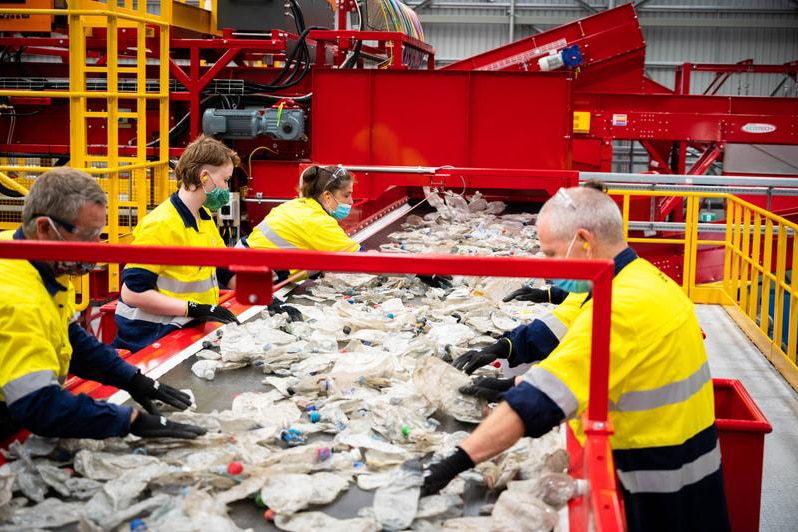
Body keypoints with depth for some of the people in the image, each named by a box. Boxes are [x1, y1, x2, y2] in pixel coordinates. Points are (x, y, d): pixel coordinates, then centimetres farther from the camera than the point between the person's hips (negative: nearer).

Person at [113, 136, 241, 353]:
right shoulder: (161, 225, -18)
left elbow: (226, 272, 18)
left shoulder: (204, 217, 10)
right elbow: (132, 292, -23)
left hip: (185, 331, 8)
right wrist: (195, 308, -25)